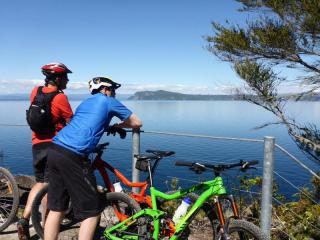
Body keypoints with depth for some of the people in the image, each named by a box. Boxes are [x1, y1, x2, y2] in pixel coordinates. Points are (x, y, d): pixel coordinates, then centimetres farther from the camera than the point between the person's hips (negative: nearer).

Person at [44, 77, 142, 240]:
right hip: (73, 156, -8)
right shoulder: (108, 101, 8)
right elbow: (137, 123, 13)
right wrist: (117, 126, 28)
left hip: (54, 151, 8)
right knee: (91, 211, 3)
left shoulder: (85, 102, 27)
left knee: (56, 208, 16)